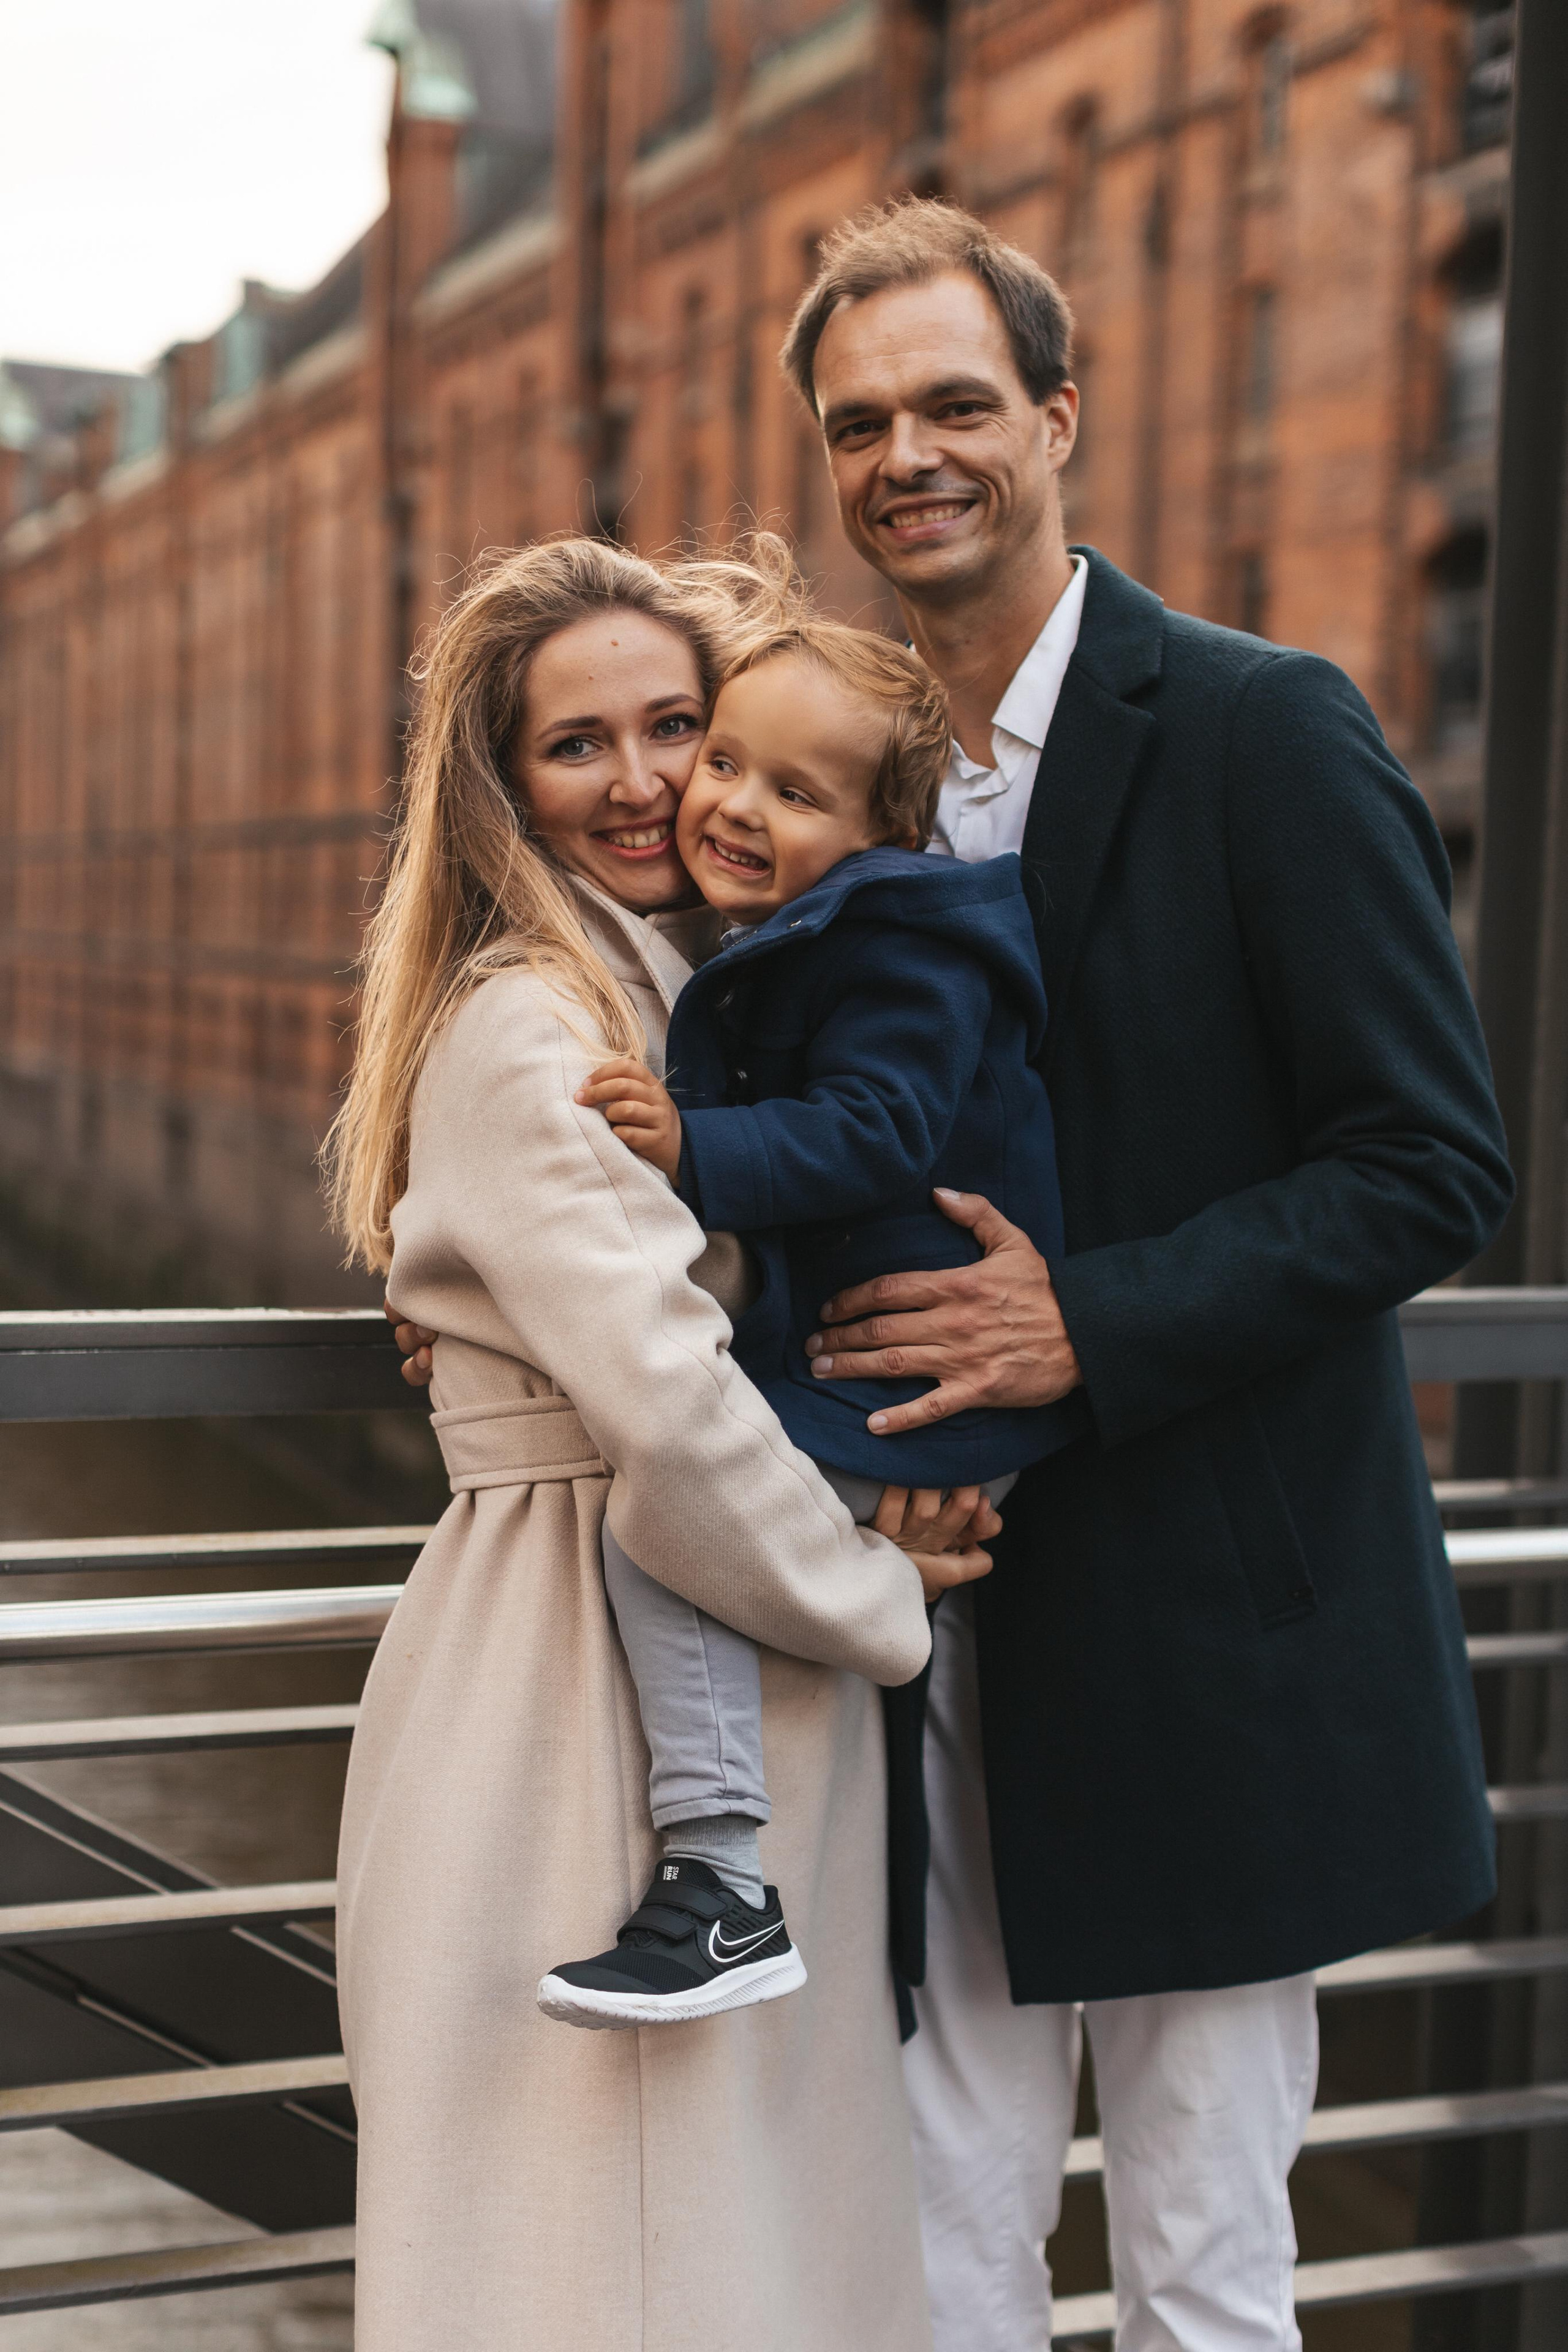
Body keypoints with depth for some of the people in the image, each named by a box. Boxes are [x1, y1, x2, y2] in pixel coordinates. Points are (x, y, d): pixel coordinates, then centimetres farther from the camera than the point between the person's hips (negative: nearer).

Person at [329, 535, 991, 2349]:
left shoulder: (690, 986, 16)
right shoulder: (524, 1029, -15)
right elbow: (662, 1394, -25)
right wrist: (872, 1595, -11)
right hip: (579, 1670, -9)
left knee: (749, 2180, 15)